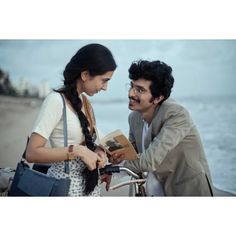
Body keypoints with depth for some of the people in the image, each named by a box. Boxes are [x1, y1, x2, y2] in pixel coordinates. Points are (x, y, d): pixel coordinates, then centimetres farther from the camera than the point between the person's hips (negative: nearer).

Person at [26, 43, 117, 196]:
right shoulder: (56, 100, -17)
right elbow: (32, 153, -21)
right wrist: (77, 151, -25)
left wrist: (97, 150, -5)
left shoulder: (85, 101, 4)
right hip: (66, 184, -7)